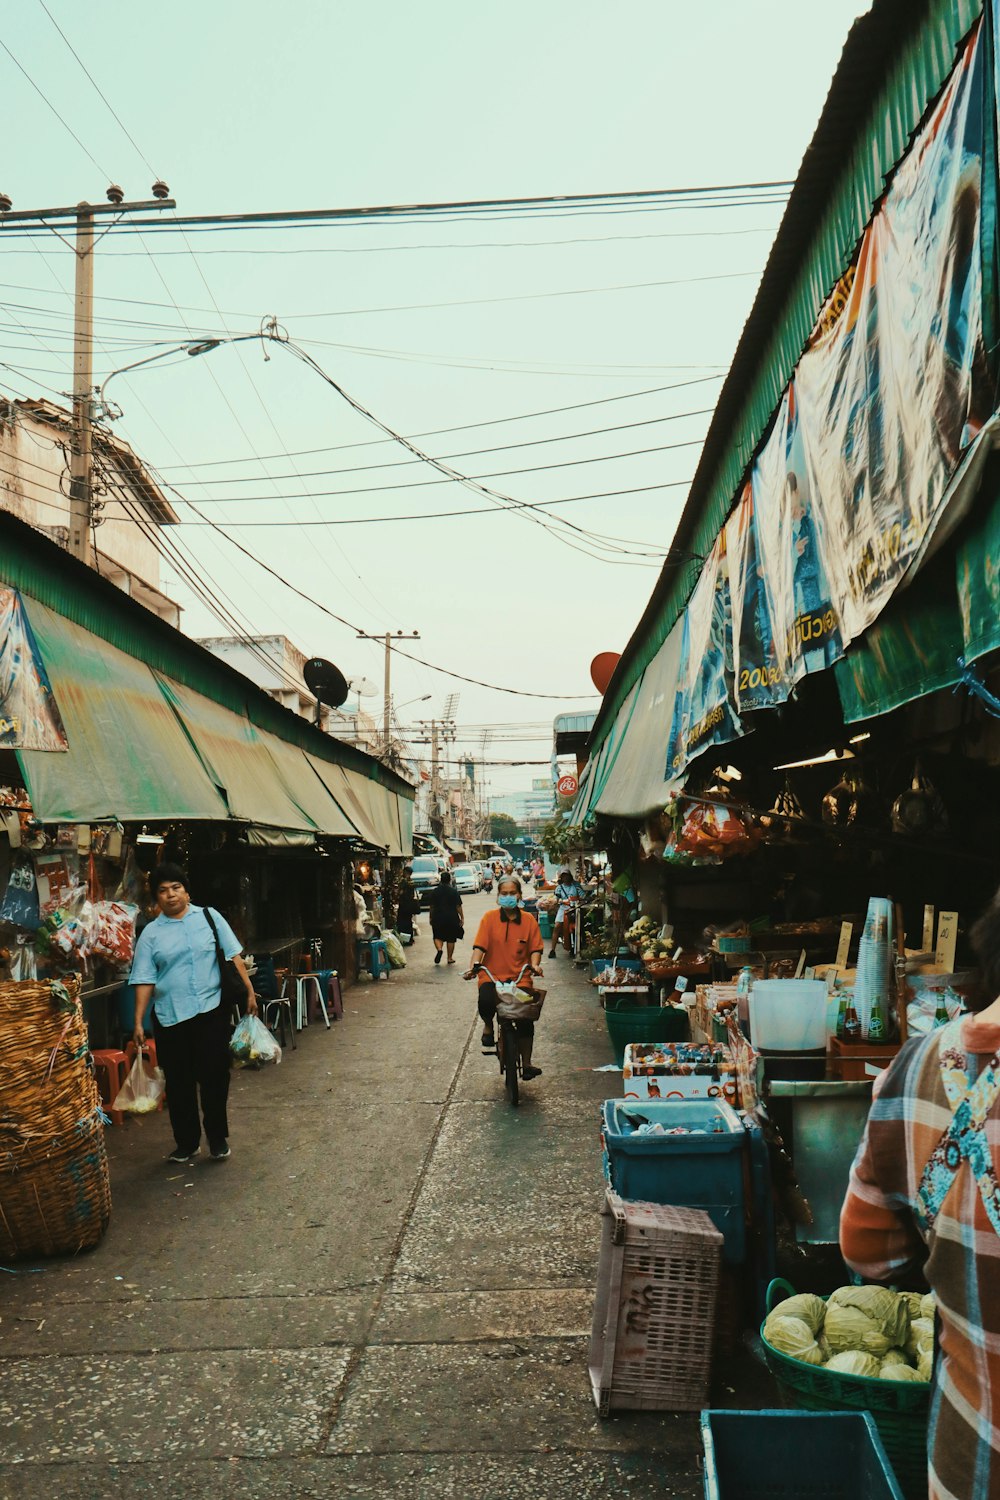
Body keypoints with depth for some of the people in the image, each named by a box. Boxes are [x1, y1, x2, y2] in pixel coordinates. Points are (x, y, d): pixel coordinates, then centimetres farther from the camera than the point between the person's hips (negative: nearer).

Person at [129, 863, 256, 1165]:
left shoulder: (209, 917, 3)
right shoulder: (151, 933, 3)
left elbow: (233, 955, 4)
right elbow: (145, 980, -1)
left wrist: (249, 990, -2)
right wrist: (138, 1023, -6)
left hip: (211, 1010, -1)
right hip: (170, 1016, 1)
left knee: (214, 1077, 3)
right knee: (178, 1083, 8)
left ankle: (218, 1139, 19)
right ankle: (186, 1143, 23)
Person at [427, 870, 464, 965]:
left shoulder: (434, 891, 0)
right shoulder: (454, 891, -5)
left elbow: (431, 906, 3)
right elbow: (458, 906, -5)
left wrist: (431, 918, 13)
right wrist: (462, 917, 3)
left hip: (438, 918, 1)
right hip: (452, 918, -1)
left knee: (438, 936, 11)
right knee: (451, 938, 10)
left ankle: (439, 949, -17)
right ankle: (450, 958, 12)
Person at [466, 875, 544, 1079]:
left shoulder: (528, 919, 5)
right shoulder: (490, 917, 1)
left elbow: (535, 948, 4)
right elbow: (479, 946, -5)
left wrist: (535, 964, -16)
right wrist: (474, 966, -21)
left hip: (520, 978, 1)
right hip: (491, 976, -1)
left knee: (526, 1021, -10)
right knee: (486, 1001, -32)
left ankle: (526, 1065, 9)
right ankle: (488, 1028, 4)